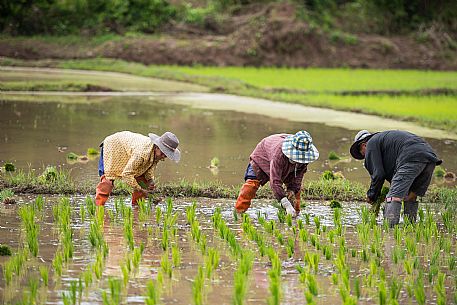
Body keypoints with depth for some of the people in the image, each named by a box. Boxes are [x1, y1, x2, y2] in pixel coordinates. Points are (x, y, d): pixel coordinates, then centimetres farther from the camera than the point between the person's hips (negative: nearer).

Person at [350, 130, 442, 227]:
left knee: (393, 198, -12)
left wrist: (371, 195, 16)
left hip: (411, 158, -9)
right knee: (411, 197, 21)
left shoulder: (371, 143, 13)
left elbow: (378, 174, 4)